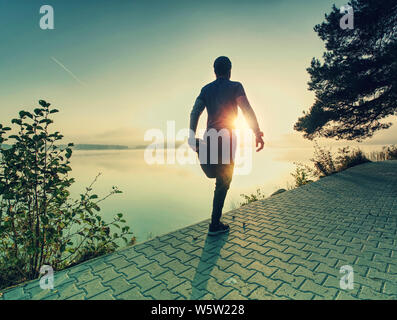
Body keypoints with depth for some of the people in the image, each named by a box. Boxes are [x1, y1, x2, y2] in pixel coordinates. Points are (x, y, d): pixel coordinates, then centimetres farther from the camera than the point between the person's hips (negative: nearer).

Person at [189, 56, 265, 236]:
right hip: (227, 138, -4)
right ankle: (215, 224, 4)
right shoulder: (235, 86, 2)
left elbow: (195, 112, 5)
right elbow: (247, 110, -9)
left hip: (210, 136, 5)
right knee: (223, 182, 0)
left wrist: (192, 136, 3)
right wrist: (257, 133, -11)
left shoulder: (206, 89, 14)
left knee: (214, 174, 34)